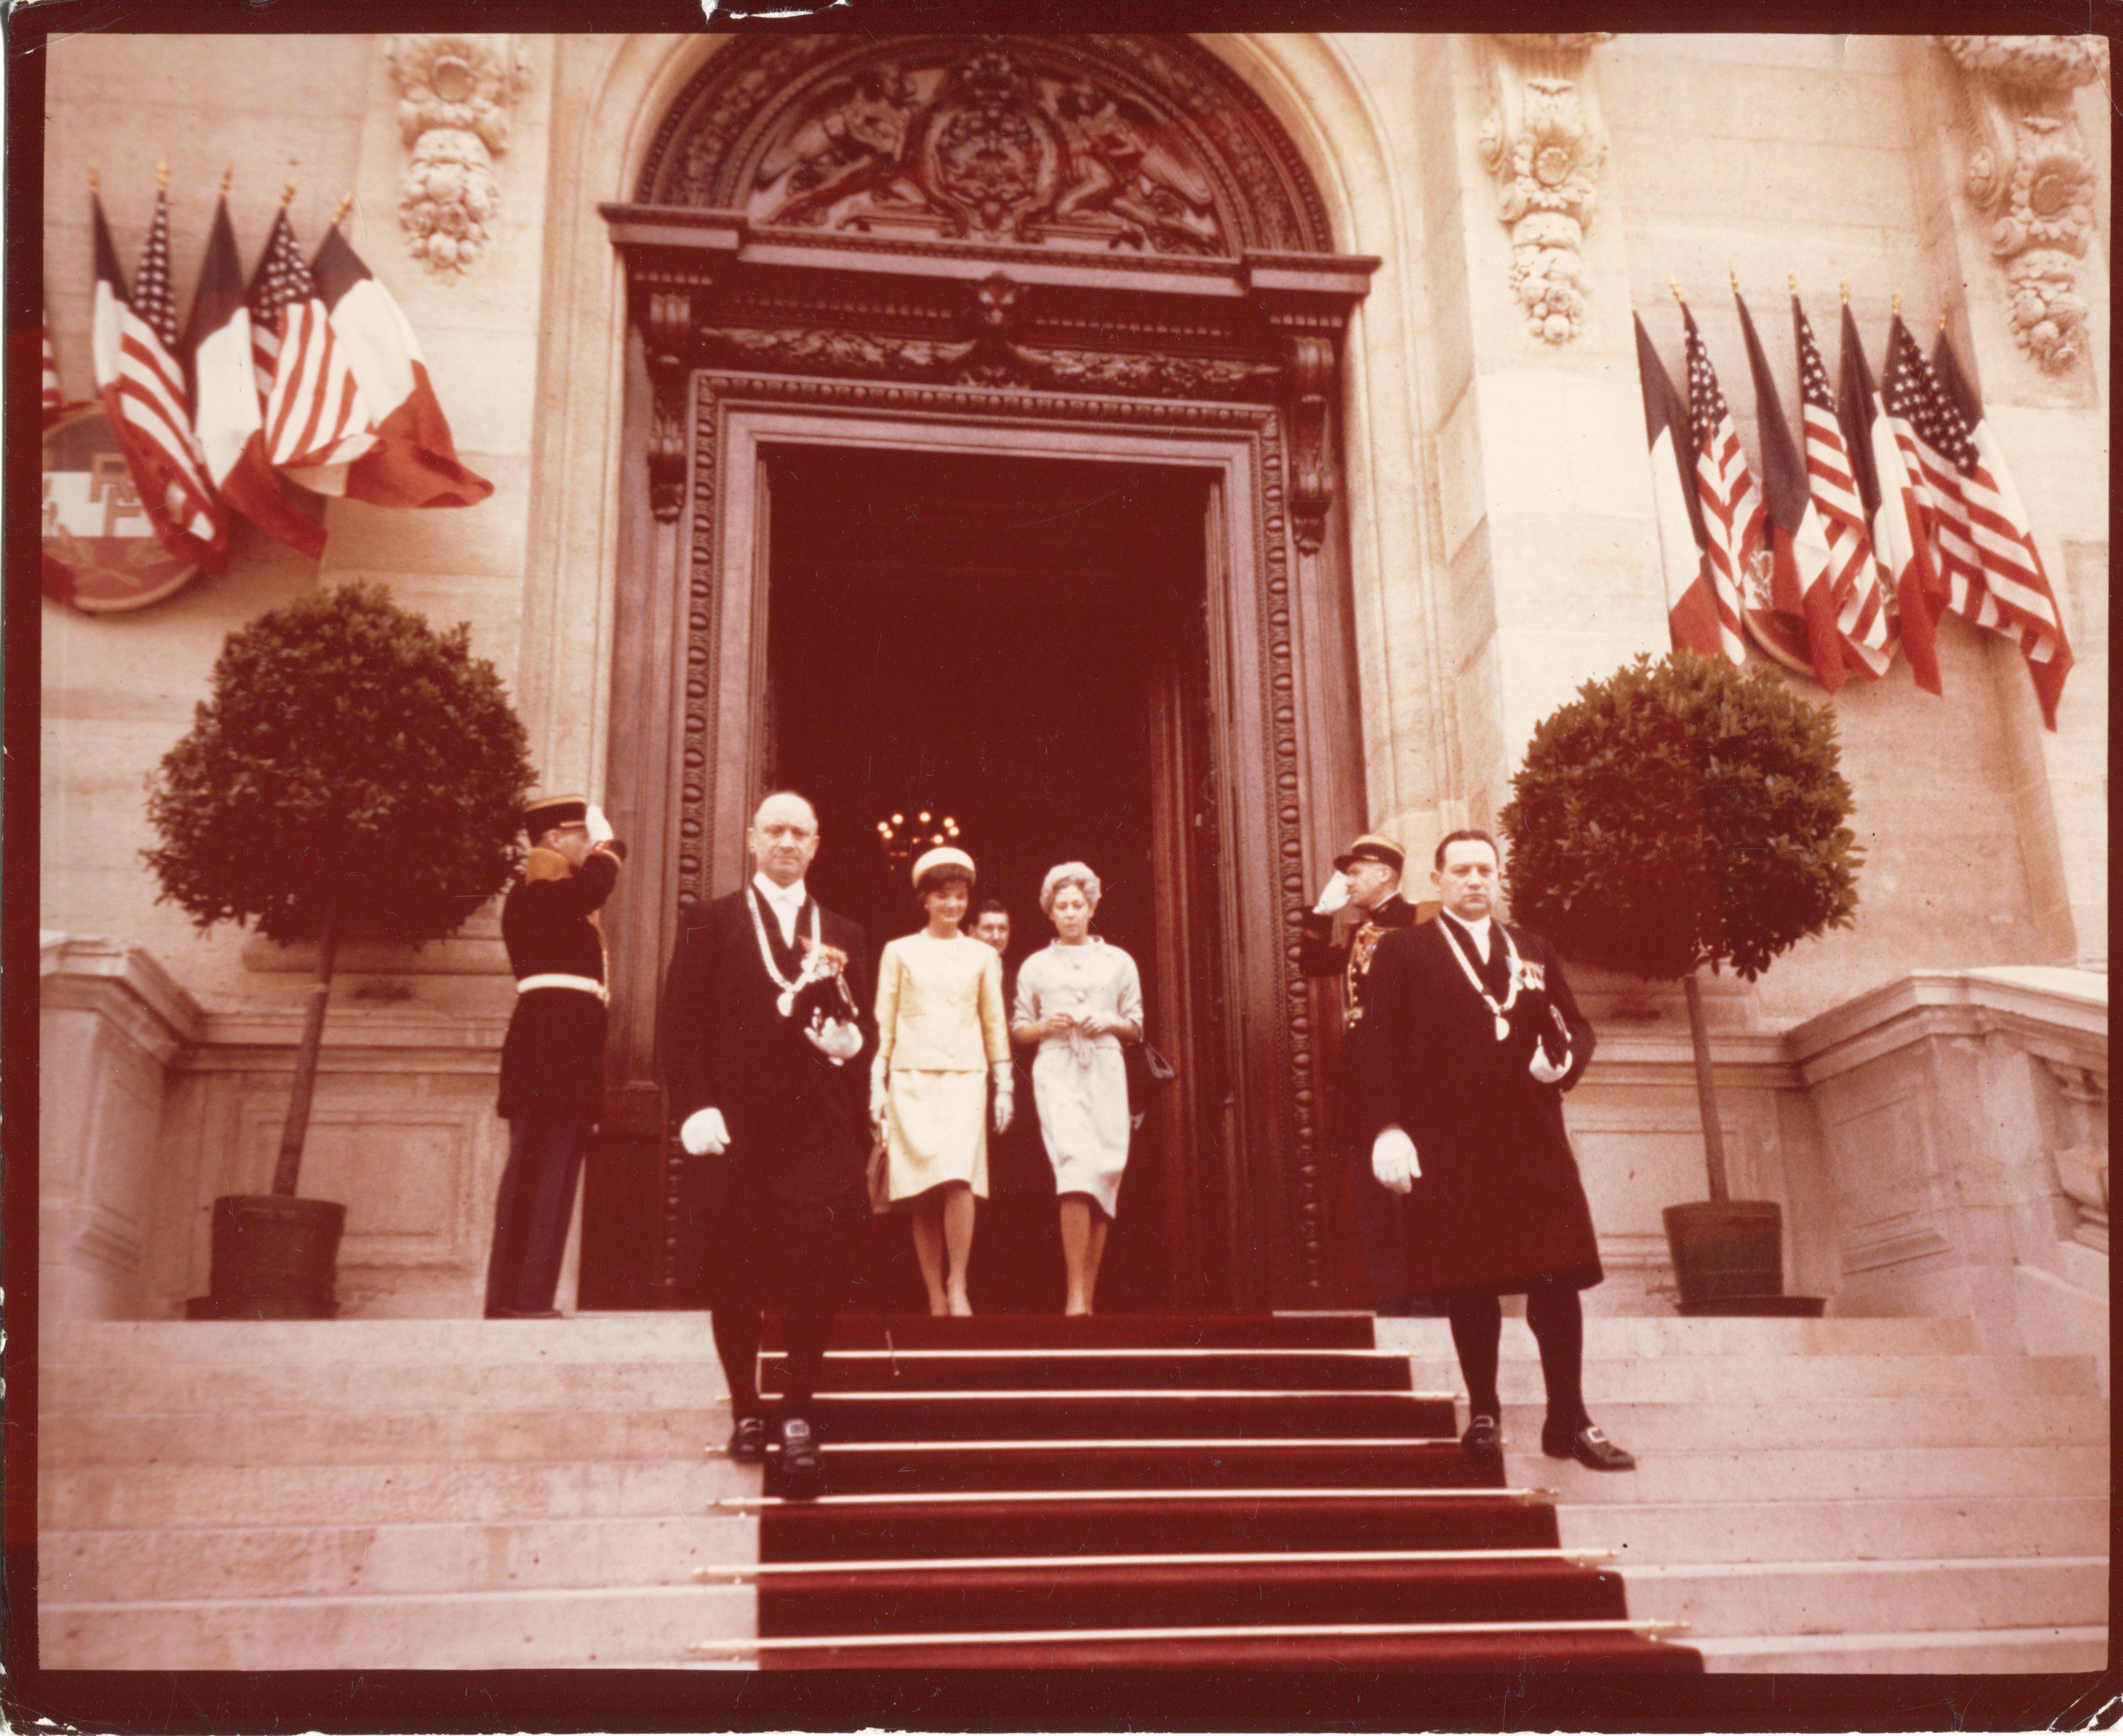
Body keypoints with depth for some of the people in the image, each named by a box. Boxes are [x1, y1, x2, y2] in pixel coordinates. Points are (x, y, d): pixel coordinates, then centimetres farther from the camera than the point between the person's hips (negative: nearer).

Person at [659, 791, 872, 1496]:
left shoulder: (843, 937, 17)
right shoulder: (710, 923, 9)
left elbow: (862, 1039, 15)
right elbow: (679, 1022, 1)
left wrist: (836, 991, -7)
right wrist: (695, 1107, -10)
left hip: (818, 1132, 1)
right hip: (736, 1132, -1)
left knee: (816, 1271, -8)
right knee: (735, 1277, 7)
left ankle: (797, 1412, 7)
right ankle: (746, 1408, 24)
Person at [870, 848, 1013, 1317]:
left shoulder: (982, 957, 13)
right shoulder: (899, 952, 10)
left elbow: (995, 1024, 14)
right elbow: (884, 1021, 8)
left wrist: (1004, 1085, 9)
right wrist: (877, 1085, 3)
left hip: (965, 1078, 0)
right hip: (911, 1079, 0)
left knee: (959, 1179, -19)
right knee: (921, 1195, -3)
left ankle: (957, 1286, -10)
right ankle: (935, 1298, 3)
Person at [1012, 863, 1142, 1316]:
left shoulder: (1118, 962, 15)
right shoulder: (1036, 966, 14)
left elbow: (1136, 1028, 15)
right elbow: (1019, 1030, 13)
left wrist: (1108, 1022, -5)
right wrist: (1048, 1026, -6)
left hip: (1105, 1072, 2)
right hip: (1057, 1072, -2)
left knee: (1104, 1175, -3)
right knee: (1074, 1166, -20)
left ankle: (1088, 1298, 5)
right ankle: (1076, 1296, -21)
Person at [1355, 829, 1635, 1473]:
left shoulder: (1535, 951, 18)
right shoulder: (1402, 952, 5)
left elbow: (1576, 1025, 18)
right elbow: (1382, 1047, -2)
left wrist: (1566, 1058, -6)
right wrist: (1388, 1128, -12)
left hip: (1534, 1140, 3)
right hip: (1450, 1147, -3)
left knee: (1559, 1280, 2)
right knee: (1470, 1286, 4)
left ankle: (1569, 1421, 11)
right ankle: (1483, 1416, 17)